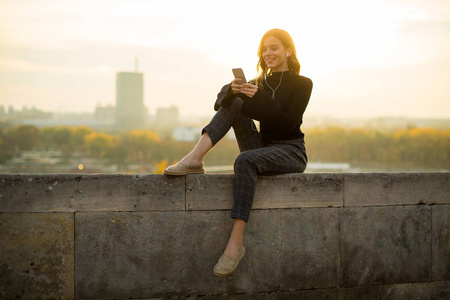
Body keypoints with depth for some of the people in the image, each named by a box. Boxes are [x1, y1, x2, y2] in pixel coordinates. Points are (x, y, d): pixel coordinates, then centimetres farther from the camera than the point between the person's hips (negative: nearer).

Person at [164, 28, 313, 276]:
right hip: (262, 149, 5)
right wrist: (232, 89, -22)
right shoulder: (259, 83, 15)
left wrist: (260, 98, -25)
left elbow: (289, 123, -15)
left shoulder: (302, 84, 0)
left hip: (291, 152, -5)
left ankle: (236, 243, -44)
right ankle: (195, 159, -32)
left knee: (245, 160, -37)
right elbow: (220, 104, 0)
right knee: (235, 103, -13)